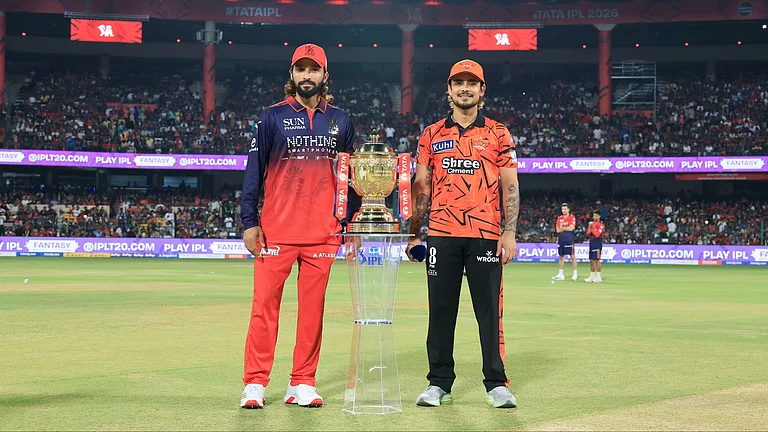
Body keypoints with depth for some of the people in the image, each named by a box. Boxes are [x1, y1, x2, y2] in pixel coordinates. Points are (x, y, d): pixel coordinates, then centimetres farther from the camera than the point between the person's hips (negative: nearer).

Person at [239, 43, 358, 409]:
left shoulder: (340, 121, 12)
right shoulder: (273, 117, 3)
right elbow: (254, 171, 2)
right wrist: (249, 222, -5)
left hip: (324, 231, 3)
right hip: (276, 228, -2)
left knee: (313, 307, 4)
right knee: (265, 304, -4)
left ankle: (302, 385, 11)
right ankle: (255, 384, 1)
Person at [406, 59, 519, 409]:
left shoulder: (498, 134, 8)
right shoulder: (432, 136, 13)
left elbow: (510, 187, 5)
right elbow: (421, 187, 13)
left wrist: (510, 232, -5)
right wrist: (414, 234, 8)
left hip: (485, 235, -1)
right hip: (441, 235, 2)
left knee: (490, 310, -2)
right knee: (440, 311, 3)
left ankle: (496, 384, 5)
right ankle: (439, 383, 12)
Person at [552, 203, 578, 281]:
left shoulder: (572, 217, -3)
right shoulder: (559, 218, 13)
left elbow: (571, 228, -14)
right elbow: (558, 230, 5)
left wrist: (562, 227, -3)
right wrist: (566, 228, -7)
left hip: (569, 239, -6)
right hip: (561, 239, 6)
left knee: (572, 256, -4)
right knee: (561, 256, 9)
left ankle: (575, 274, -1)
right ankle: (560, 275, 14)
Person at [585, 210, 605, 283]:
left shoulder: (601, 225, -7)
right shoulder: (591, 223, 16)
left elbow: (597, 235, -15)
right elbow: (587, 234, 13)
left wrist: (592, 228, -14)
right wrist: (590, 229, -6)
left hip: (597, 243, -8)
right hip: (591, 243, 8)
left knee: (597, 259, -8)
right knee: (591, 260, 8)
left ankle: (598, 277, -5)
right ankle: (592, 276, 14)